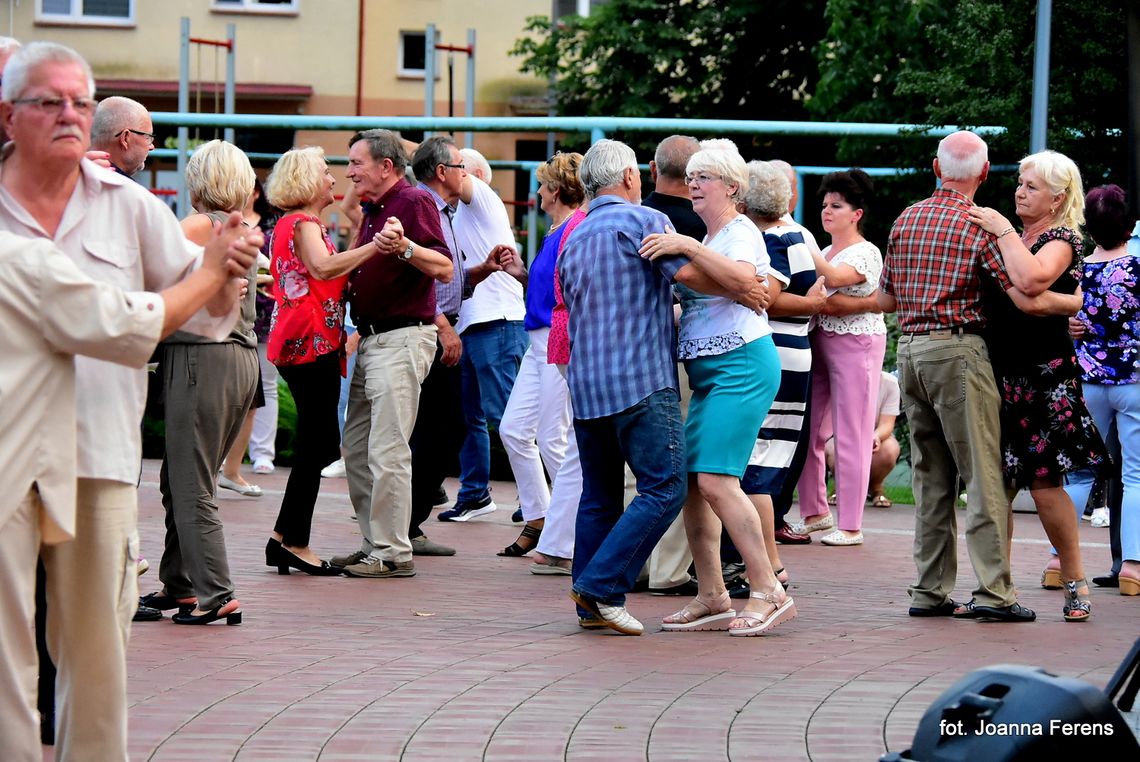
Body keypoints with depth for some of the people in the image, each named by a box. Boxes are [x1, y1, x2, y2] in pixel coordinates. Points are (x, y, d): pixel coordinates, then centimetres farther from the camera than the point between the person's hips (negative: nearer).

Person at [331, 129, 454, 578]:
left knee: (387, 450, -11)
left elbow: (445, 269, -19)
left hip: (402, 338, -10)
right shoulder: (372, 210, 20)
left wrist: (404, 246, -34)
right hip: (371, 339, 10)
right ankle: (373, 544, 17)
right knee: (356, 448, 11)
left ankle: (393, 553, -7)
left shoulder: (413, 202, -9)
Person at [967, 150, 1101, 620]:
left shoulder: (1063, 240, -5)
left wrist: (1003, 231, -18)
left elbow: (1035, 277, -26)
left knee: (1045, 483, -7)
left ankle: (1075, 582, 6)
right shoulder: (1011, 240, 18)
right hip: (1000, 370, 7)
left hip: (1043, 374, -7)